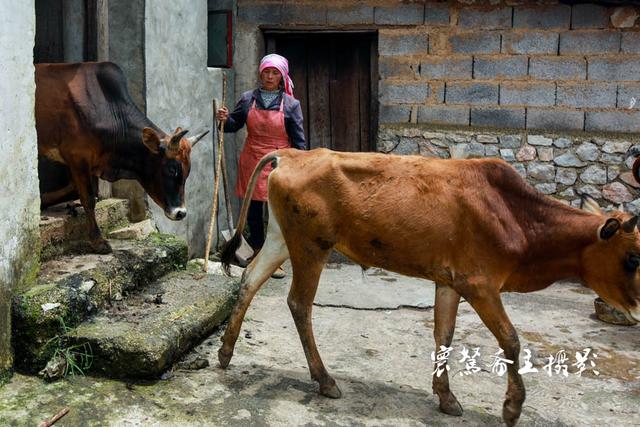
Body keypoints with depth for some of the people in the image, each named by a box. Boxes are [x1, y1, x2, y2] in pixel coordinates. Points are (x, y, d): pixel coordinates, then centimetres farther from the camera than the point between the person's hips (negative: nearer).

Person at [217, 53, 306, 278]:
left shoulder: (291, 104, -2)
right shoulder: (248, 99, 4)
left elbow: (298, 140, -1)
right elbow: (235, 124, 15)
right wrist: (226, 119, -8)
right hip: (251, 163, 3)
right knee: (253, 211, 11)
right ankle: (258, 253, 28)